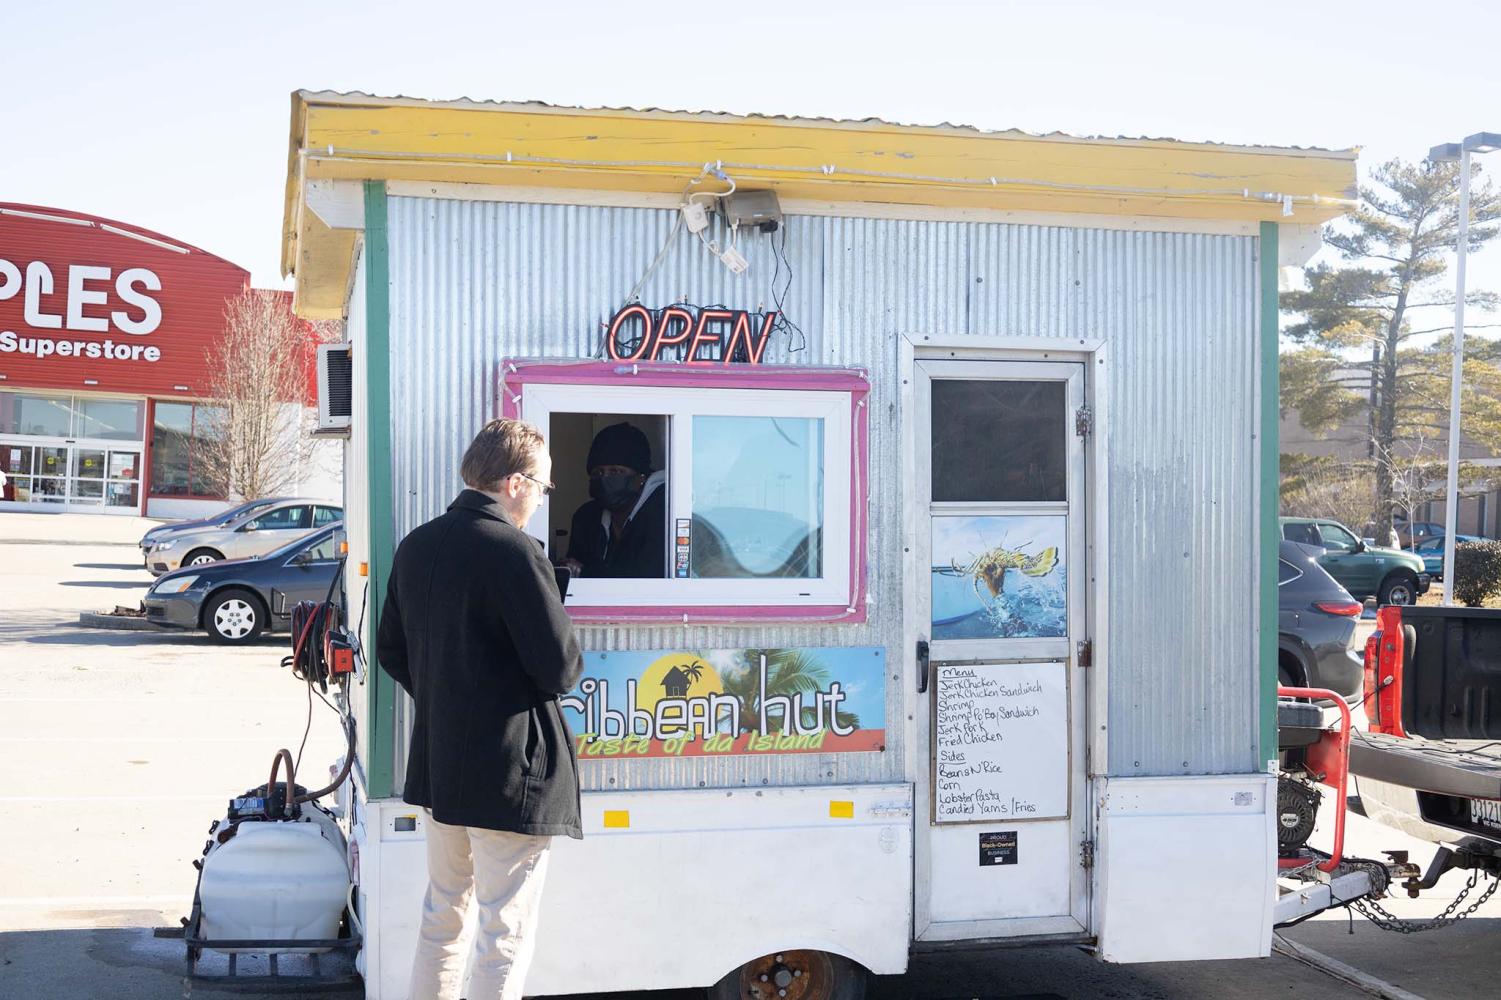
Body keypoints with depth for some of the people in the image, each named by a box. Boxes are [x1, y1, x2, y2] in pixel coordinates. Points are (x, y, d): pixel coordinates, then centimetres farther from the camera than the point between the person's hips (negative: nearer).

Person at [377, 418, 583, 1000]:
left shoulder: (416, 547, 4)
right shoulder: (515, 551, -20)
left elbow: (390, 650, 13)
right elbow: (561, 668, -20)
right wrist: (567, 662, 2)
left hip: (437, 764, 8)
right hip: (510, 775, -8)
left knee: (442, 914, 22)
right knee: (505, 935, 3)